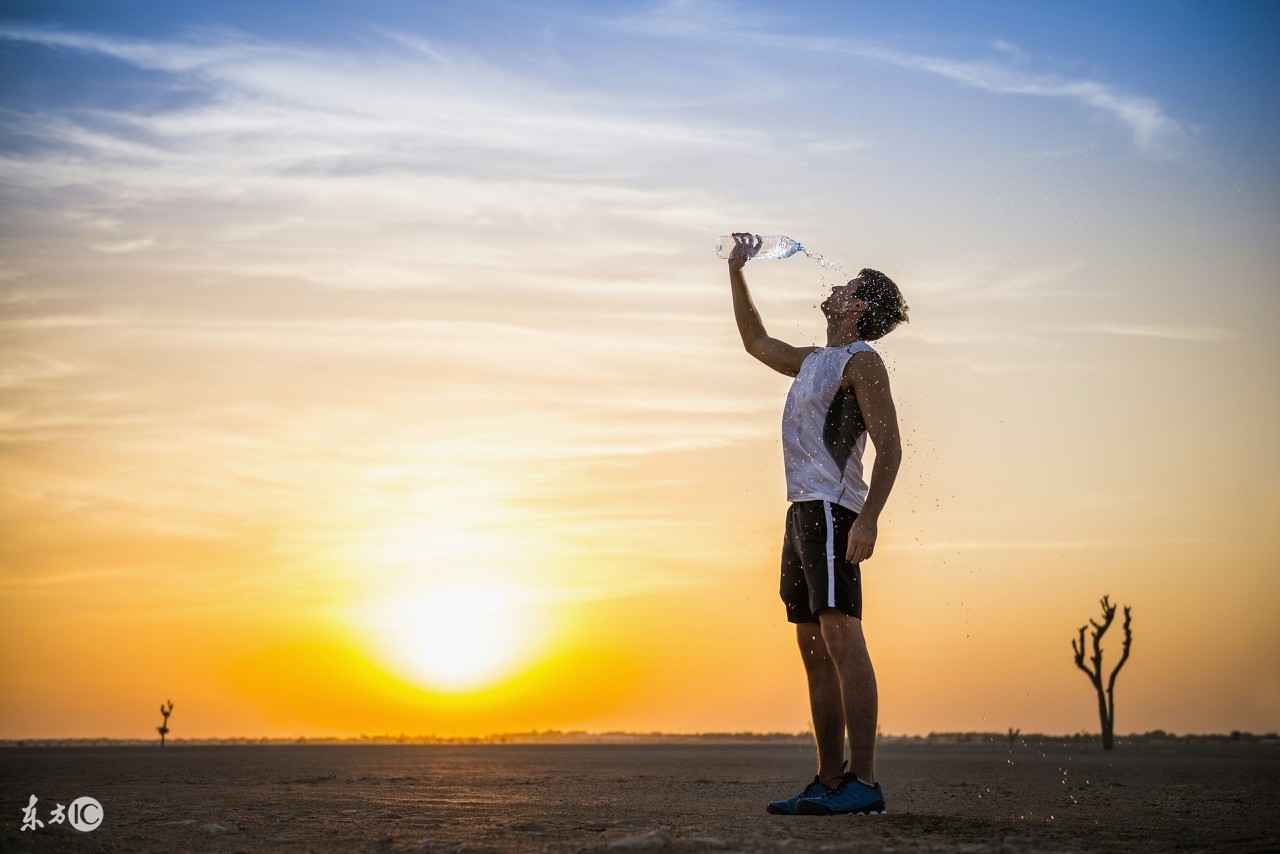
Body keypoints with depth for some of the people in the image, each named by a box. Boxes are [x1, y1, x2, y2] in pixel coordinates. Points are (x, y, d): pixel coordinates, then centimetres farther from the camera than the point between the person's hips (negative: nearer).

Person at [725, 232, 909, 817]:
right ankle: (828, 782, 8)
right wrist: (736, 274, 37)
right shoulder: (813, 362, 23)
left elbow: (890, 447, -12)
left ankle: (863, 782, -19)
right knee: (814, 651, 6)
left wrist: (867, 520, -23)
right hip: (803, 512, 9)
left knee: (842, 637, -16)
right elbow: (756, 342, 41)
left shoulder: (862, 360, -3)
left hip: (831, 511, -9)